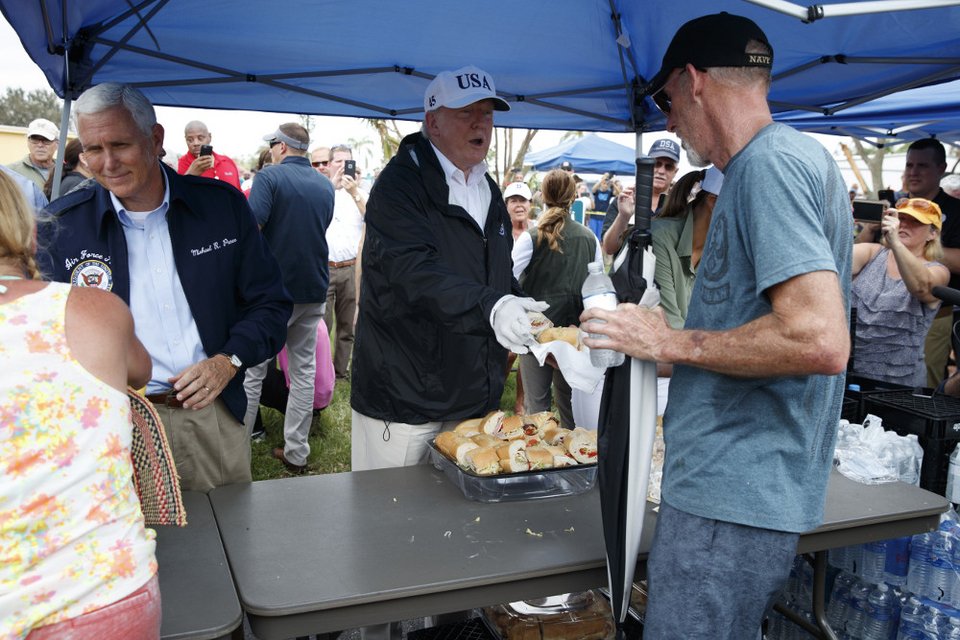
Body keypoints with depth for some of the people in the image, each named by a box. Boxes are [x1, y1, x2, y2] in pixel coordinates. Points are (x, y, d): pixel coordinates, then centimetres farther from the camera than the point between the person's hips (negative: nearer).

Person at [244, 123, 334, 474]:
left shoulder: (270, 176, -9)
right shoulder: (325, 186, 8)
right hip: (313, 290, 5)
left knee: (252, 371, 6)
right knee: (304, 370, 11)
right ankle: (296, 452, 15)